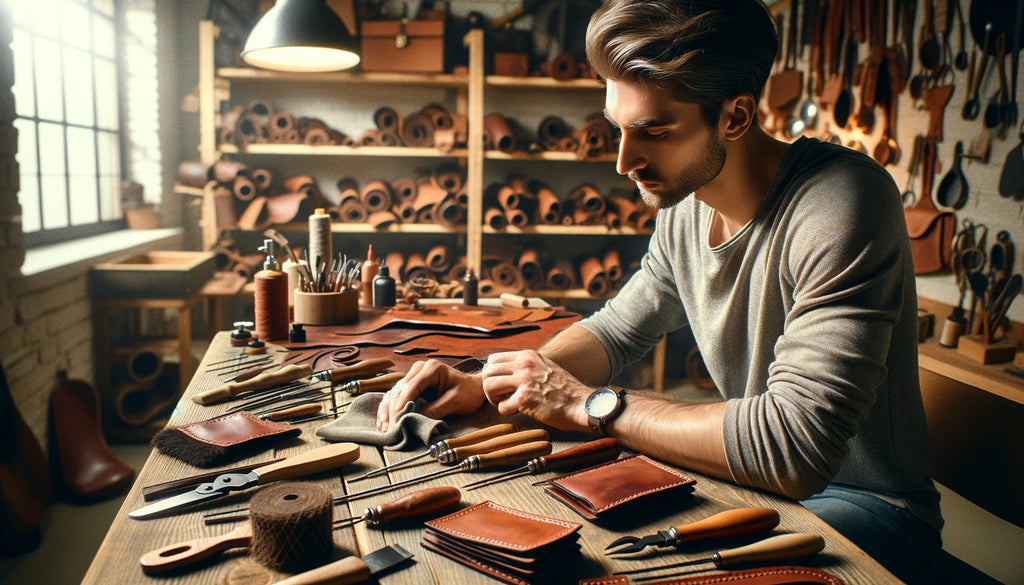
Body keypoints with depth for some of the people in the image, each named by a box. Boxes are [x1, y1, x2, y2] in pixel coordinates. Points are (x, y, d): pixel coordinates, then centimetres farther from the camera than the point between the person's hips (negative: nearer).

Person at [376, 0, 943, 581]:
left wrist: (587, 404, -27)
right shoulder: (685, 204, -4)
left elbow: (796, 446, -35)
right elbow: (617, 328, 8)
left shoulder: (840, 205, -29)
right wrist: (485, 384, -10)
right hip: (761, 474, 6)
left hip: (869, 505, -6)